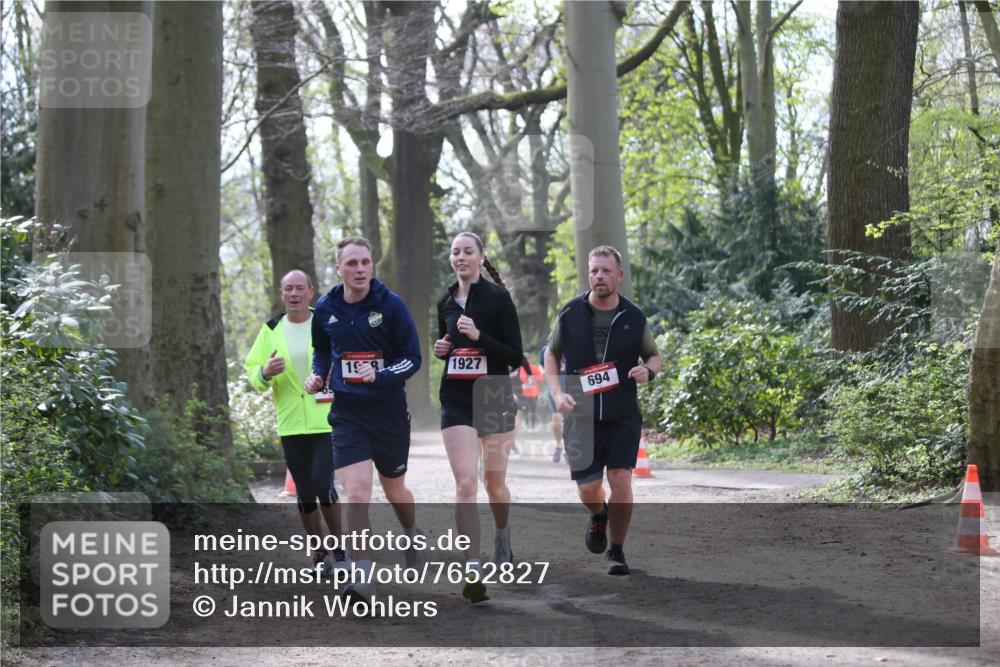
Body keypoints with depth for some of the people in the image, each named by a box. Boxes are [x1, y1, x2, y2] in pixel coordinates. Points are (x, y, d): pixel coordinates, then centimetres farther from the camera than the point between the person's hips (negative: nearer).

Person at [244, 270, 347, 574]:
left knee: (323, 485, -13)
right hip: (291, 425, 3)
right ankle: (319, 554, 20)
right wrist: (265, 373, -14)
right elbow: (252, 373, 8)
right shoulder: (271, 331, 7)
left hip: (328, 421, -3)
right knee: (304, 493, 6)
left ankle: (339, 549, 5)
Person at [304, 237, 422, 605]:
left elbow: (412, 358, -7)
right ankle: (363, 578, -12)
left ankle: (412, 535, 49)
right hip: (347, 413, 1)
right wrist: (318, 376, -1)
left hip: (389, 411, -1)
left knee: (394, 490, 15)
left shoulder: (391, 305, -10)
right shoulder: (325, 309, 0)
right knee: (356, 492, -14)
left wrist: (381, 376, -24)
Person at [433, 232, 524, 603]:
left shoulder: (498, 297, -7)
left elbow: (515, 355, -9)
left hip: (494, 398, -3)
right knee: (465, 483, -11)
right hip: (456, 402, 3)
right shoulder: (446, 302, 8)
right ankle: (472, 569, -15)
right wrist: (440, 349, 1)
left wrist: (479, 336, -22)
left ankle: (503, 538, 41)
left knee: (494, 483, 10)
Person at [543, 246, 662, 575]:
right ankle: (598, 516, 37)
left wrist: (648, 370, -11)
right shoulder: (570, 313, -1)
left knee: (620, 480, -11)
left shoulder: (634, 317, 0)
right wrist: (557, 393, -3)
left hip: (623, 415, 0)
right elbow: (551, 353, 12)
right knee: (588, 488, 0)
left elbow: (654, 356, 13)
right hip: (581, 416, 0)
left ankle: (617, 551, 5)